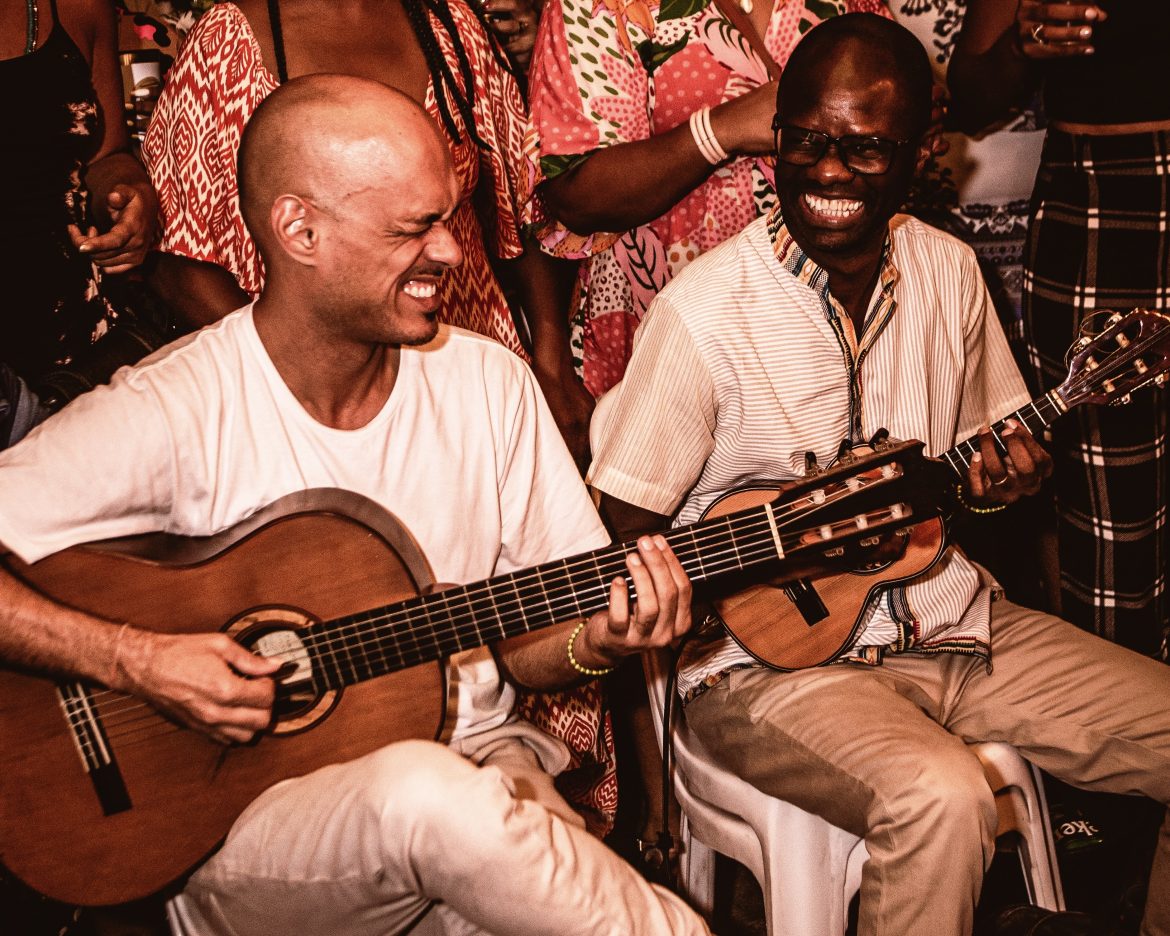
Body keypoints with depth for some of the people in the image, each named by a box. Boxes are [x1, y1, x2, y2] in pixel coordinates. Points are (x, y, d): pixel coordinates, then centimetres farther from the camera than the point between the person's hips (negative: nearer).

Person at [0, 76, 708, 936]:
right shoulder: (173, 413, -13)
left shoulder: (489, 382, 2)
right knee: (427, 798, -35)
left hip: (476, 762, 3)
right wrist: (133, 660, -21)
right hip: (238, 811, -3)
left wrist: (593, 640, -11)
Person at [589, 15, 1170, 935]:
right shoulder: (705, 308, -15)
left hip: (947, 616, 6)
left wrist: (1003, 474, -7)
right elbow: (627, 535, -11)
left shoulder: (948, 270, 3)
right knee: (942, 798, -33)